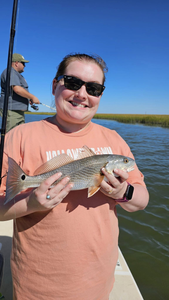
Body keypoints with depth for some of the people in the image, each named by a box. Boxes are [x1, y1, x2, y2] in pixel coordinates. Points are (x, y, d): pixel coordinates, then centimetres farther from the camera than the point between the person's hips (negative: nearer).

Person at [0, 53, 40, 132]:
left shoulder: (17, 74, 25)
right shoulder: (10, 72, -7)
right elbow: (17, 89, -22)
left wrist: (28, 99, 13)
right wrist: (32, 97, -14)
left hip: (18, 110, 11)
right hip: (11, 110, -10)